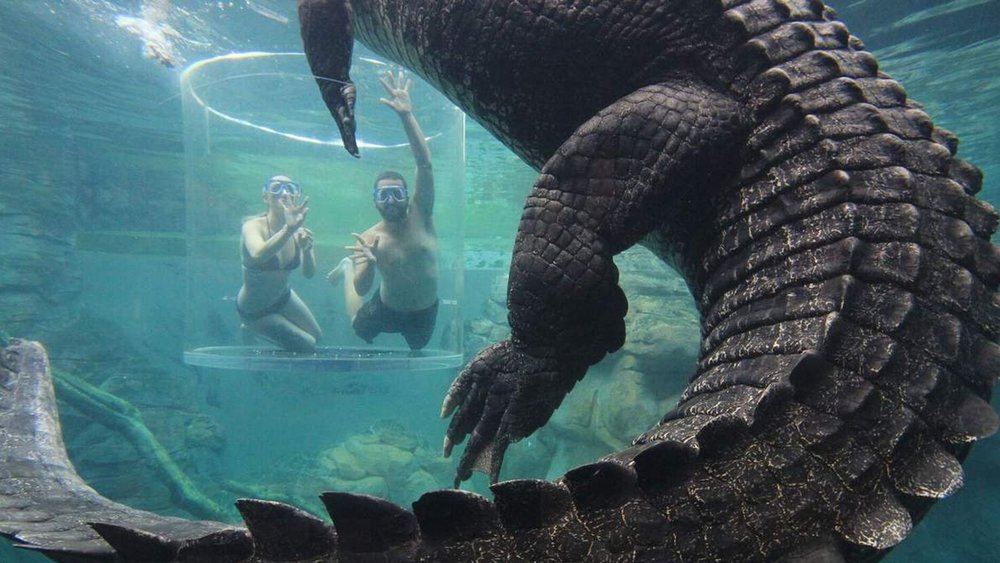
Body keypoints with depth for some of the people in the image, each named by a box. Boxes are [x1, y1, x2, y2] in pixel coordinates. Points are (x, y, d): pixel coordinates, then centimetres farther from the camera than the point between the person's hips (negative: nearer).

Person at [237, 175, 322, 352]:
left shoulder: (297, 231, -13)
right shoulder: (253, 226, -29)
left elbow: (309, 273, -22)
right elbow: (258, 255, -52)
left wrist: (306, 250, -42)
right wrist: (288, 229, -66)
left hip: (283, 297, 6)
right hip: (255, 310, -6)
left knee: (316, 335, 20)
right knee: (308, 346, -3)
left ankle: (257, 330, 35)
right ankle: (253, 330, 19)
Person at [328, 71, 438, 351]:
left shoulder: (420, 216, -21)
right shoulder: (369, 239, -21)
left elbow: (425, 165, -34)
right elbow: (361, 289, -25)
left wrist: (406, 115, -44)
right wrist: (368, 264, -49)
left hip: (424, 311, 0)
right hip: (386, 309, 0)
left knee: (418, 347, 26)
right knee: (358, 329, 29)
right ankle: (348, 267, 49)